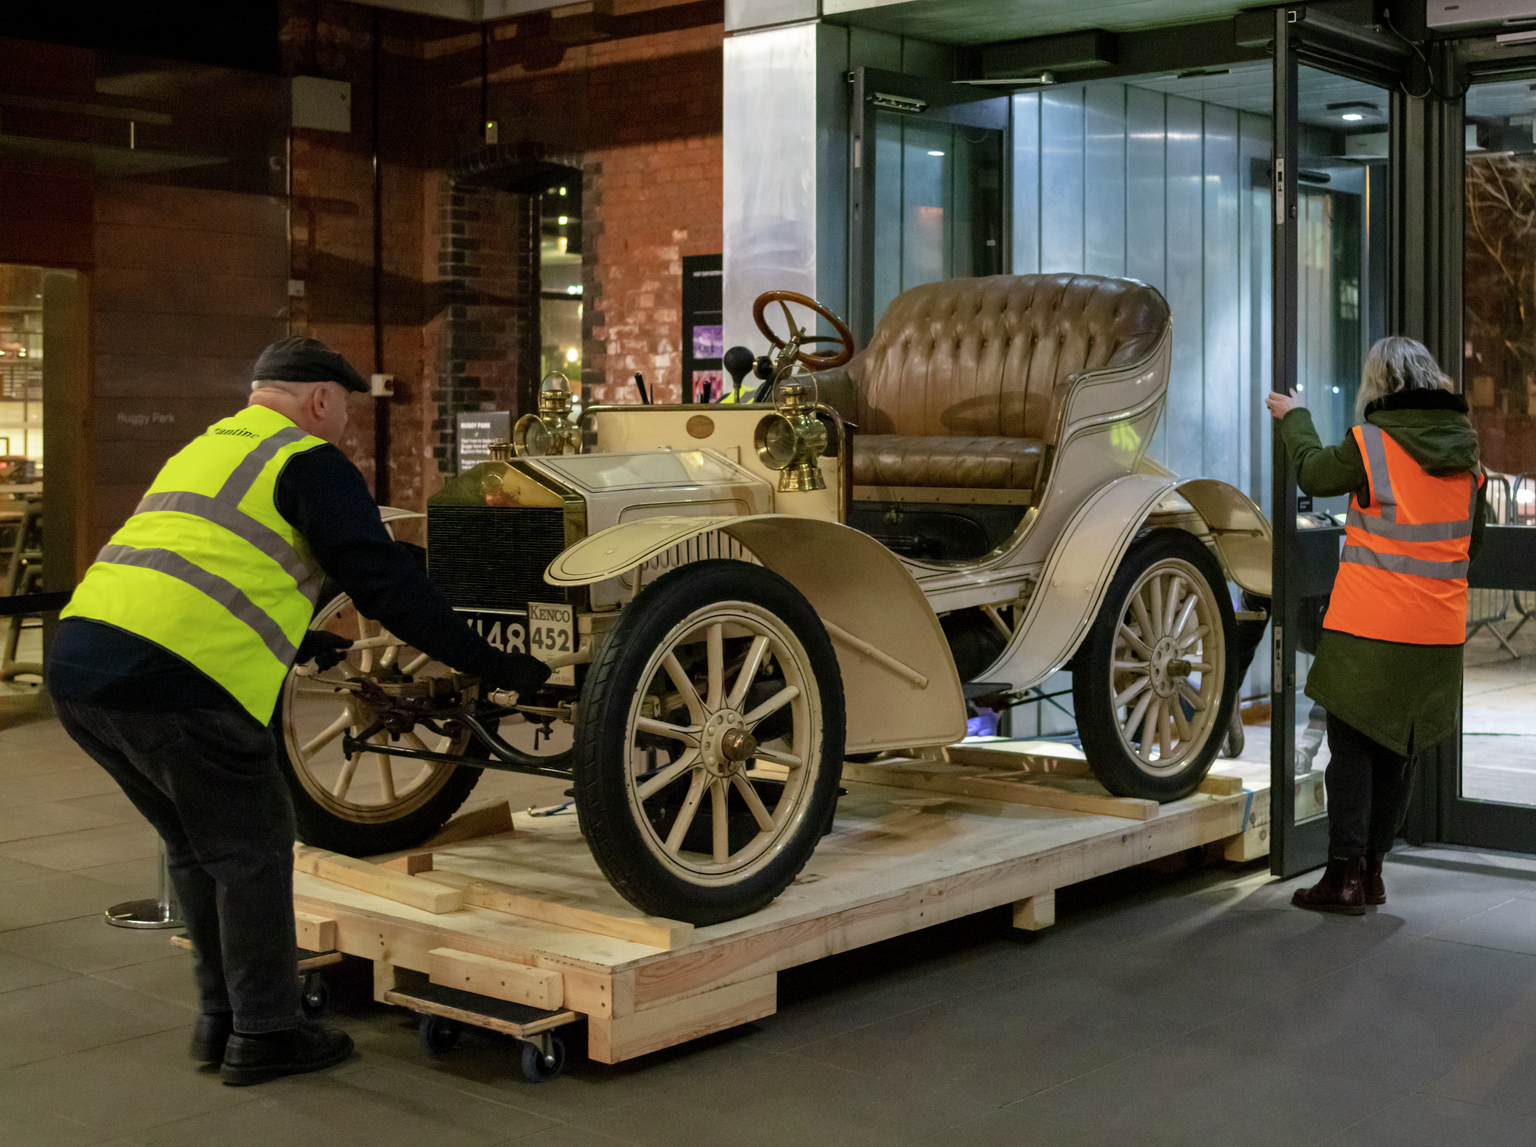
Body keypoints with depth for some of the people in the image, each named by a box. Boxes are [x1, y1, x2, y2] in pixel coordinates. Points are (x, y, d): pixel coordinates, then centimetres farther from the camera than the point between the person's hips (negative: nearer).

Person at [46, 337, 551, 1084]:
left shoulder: (201, 451, 28)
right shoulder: (310, 463, 2)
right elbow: (384, 580, -5)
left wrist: (301, 643, 49)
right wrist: (487, 663, 0)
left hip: (79, 662, 9)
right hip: (171, 679, -9)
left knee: (196, 845, 22)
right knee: (250, 849, 7)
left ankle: (220, 1019, 31)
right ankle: (264, 1036, 16)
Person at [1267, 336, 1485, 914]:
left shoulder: (1369, 444, -11)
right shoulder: (1467, 452, 5)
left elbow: (1313, 473, 7)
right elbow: (1474, 541, 15)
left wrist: (1293, 417, 23)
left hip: (1368, 628, -5)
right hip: (1439, 631, 5)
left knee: (1352, 743, 3)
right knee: (1400, 750, 14)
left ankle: (1346, 873, -2)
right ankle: (1372, 870, 20)